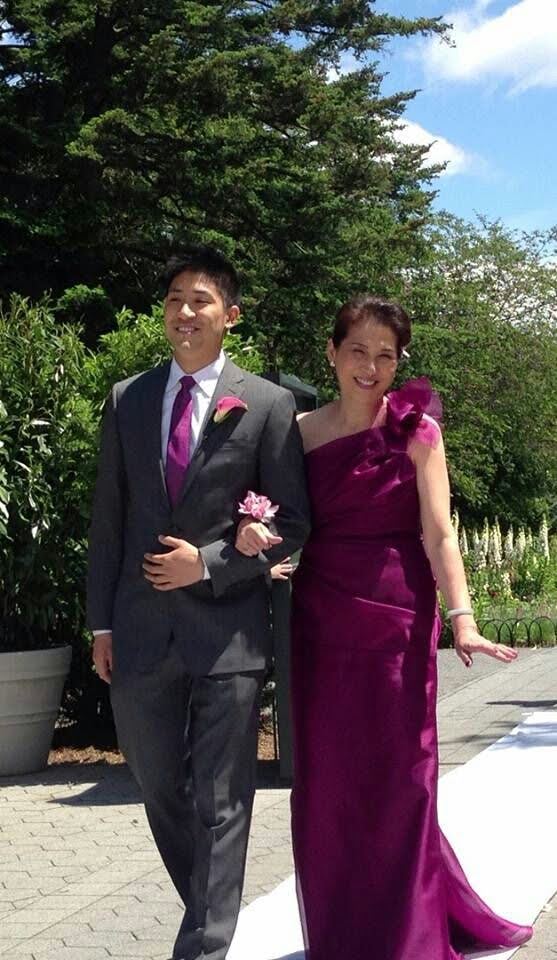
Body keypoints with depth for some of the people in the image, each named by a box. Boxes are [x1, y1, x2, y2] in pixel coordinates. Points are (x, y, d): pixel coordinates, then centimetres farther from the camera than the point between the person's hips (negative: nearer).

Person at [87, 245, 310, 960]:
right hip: (141, 628, 4)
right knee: (160, 789, 15)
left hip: (227, 626, -4)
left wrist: (208, 563, -11)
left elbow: (292, 524, 0)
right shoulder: (127, 400, 9)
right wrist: (101, 621, 7)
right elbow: (108, 518, 10)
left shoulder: (267, 405, -1)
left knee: (221, 802, 0)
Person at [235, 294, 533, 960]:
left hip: (396, 619, -3)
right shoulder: (304, 430, 6)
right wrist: (254, 533, -11)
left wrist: (461, 618, -18)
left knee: (397, 781, 3)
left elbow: (438, 532, -7)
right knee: (326, 782, 7)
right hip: (321, 622, 3)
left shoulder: (414, 426, -3)